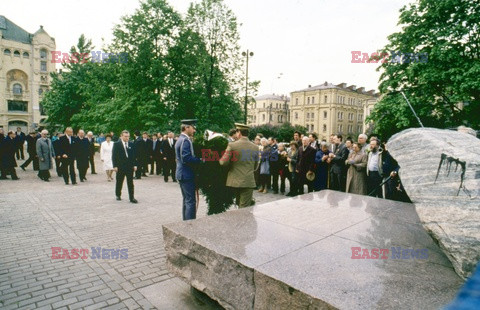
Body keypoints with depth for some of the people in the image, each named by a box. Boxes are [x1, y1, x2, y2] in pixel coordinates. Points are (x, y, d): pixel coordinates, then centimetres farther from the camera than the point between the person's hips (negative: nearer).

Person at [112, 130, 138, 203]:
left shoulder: (131, 144, 6)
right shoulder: (116, 144, -2)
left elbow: (134, 155, 9)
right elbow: (114, 156, -4)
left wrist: (135, 165, 3)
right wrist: (115, 166, -10)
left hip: (130, 167, 2)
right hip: (120, 167, -2)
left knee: (130, 183, 2)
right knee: (119, 182, 12)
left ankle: (132, 198, 4)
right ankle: (118, 195, 31)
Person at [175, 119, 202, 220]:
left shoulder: (180, 139, 15)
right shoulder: (185, 140, -17)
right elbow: (186, 158, -25)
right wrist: (200, 160, -19)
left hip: (181, 174, 11)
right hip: (186, 174, -11)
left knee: (186, 200, 17)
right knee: (191, 201, -6)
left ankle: (186, 221, 26)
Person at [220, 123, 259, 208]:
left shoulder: (232, 145, -8)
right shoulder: (255, 147, 2)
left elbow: (223, 162, -10)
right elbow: (255, 167, 10)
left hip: (234, 182, 0)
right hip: (248, 182, 1)